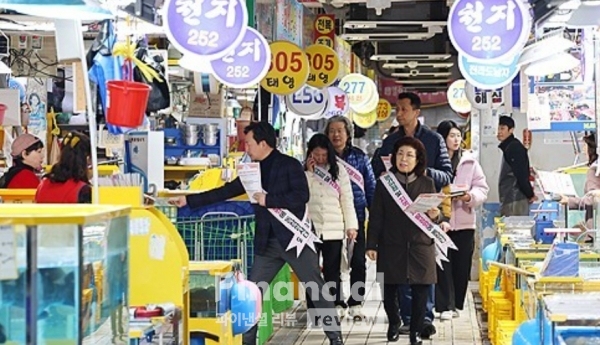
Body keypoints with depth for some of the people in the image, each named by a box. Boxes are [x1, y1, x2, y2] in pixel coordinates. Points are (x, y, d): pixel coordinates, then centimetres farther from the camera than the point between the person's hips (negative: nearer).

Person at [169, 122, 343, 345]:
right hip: (267, 243, 6)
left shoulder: (289, 165, -7)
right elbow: (225, 192, 14)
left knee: (317, 289, 1)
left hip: (295, 237, -6)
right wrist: (188, 200, 12)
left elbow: (302, 195, -19)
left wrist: (268, 200, -19)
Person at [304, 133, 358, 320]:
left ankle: (336, 306, 8)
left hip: (334, 229, 0)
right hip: (310, 227, 0)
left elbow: (347, 199, 4)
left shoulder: (339, 170, 4)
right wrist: (309, 172, -9)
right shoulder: (303, 170, 4)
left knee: (332, 270, 3)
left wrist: (351, 225, -1)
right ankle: (313, 309, 8)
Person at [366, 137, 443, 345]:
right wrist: (371, 245, -3)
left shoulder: (427, 184, 7)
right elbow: (375, 217, 2)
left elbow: (437, 215, 11)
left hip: (420, 247, 1)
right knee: (390, 290, 4)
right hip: (391, 247, -1)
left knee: (420, 292, 0)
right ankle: (394, 324, 30)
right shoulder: (384, 182, 3)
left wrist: (435, 216, -13)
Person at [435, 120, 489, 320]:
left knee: (462, 266, 6)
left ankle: (456, 304, 18)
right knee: (443, 265, -4)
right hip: (439, 221, -3)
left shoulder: (470, 162, 8)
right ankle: (445, 306, -1)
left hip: (464, 221, 3)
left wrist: (470, 196, -13)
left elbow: (482, 188, 8)